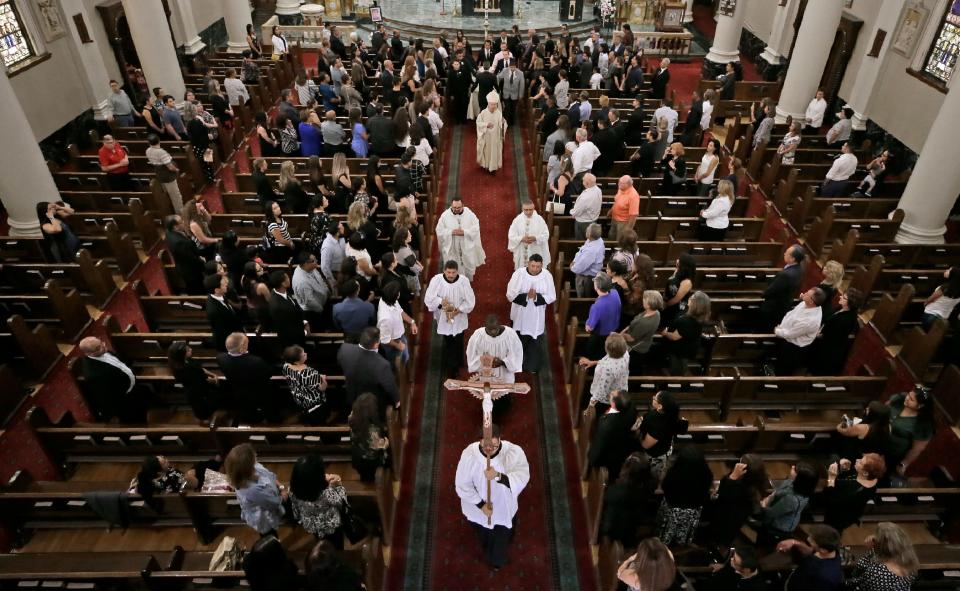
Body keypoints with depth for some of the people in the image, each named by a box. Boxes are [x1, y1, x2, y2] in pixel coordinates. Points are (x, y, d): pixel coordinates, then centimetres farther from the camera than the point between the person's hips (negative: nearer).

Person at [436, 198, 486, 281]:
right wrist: (451, 232, -24)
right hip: (451, 248, -1)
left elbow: (476, 229, -10)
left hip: (467, 247, 1)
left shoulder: (469, 214, -12)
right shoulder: (445, 215, -13)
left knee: (468, 266, 20)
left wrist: (464, 232, -25)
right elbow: (439, 231, -9)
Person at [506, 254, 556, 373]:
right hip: (520, 314, 0)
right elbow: (510, 295, -14)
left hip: (537, 316, 0)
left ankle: (532, 366, 32)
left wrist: (536, 297, -25)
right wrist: (526, 296, -28)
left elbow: (552, 297, -9)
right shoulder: (519, 273, -15)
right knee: (519, 341, 16)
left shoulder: (547, 275, -13)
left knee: (535, 341, 13)